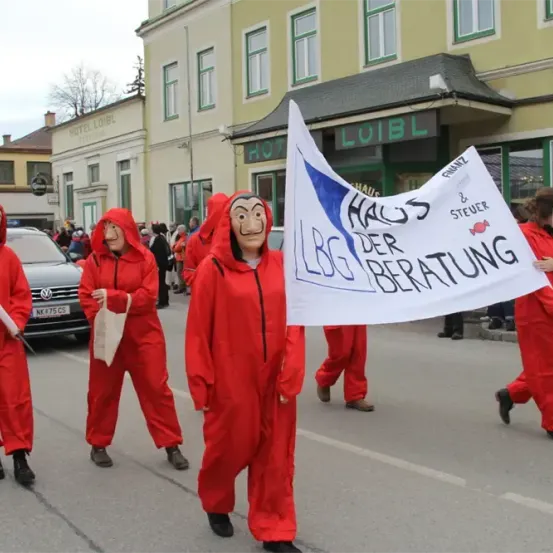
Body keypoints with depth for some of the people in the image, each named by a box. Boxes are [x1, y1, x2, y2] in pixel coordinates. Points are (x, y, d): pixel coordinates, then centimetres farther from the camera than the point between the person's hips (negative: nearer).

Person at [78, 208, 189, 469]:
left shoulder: (145, 258, -5)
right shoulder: (95, 259, 1)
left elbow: (148, 296, -13)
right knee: (102, 391, 12)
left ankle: (171, 445, 13)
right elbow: (85, 296, -3)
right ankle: (98, 444, 29)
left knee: (156, 388, 2)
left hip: (143, 335, -1)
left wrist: (112, 297, -21)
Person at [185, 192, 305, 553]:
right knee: (230, 448, 13)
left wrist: (291, 373, -7)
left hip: (275, 380, 3)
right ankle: (216, 505, 43)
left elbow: (294, 321, 0)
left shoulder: (282, 264, 0)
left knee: (276, 455, 10)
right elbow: (199, 331, -7)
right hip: (232, 381, -3)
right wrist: (201, 384, -6)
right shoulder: (213, 268, -10)